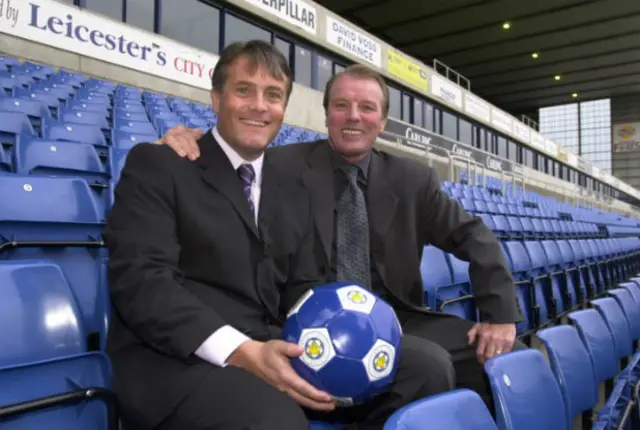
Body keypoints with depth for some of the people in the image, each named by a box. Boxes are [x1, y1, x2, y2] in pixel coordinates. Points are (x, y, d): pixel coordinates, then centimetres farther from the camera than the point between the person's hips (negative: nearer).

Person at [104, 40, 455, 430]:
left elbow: (301, 292, 15)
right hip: (175, 358, -5)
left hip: (272, 351, 6)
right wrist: (242, 351, -24)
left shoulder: (295, 196, 19)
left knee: (425, 363, -11)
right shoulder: (156, 164, 1)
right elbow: (141, 279, -11)